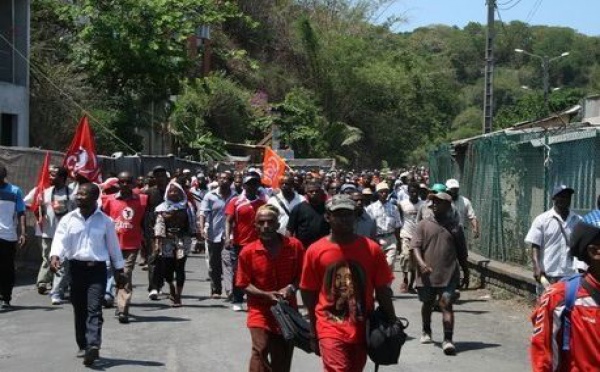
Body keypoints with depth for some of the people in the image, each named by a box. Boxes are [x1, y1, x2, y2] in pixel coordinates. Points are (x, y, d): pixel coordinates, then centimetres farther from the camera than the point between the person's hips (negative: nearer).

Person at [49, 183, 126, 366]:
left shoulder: (105, 221, 3)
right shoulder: (68, 219, 5)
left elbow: (113, 246, 9)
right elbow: (60, 240, -6)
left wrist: (119, 269, 12)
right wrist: (55, 256, -25)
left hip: (97, 268, -2)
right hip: (76, 267, 3)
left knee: (94, 308, -14)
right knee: (79, 309, 9)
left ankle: (93, 345, -26)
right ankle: (83, 346, 21)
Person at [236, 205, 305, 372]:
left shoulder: (294, 246, -5)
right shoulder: (248, 252, -8)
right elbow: (244, 284, -4)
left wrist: (291, 288, -16)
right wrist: (267, 295, -19)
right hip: (260, 313, -2)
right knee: (260, 352, -18)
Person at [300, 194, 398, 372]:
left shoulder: (372, 249, -3)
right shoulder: (315, 251, -5)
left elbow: (383, 291, 3)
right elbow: (309, 294, 3)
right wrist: (314, 334, 7)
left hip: (362, 330, 3)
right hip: (330, 329, -3)